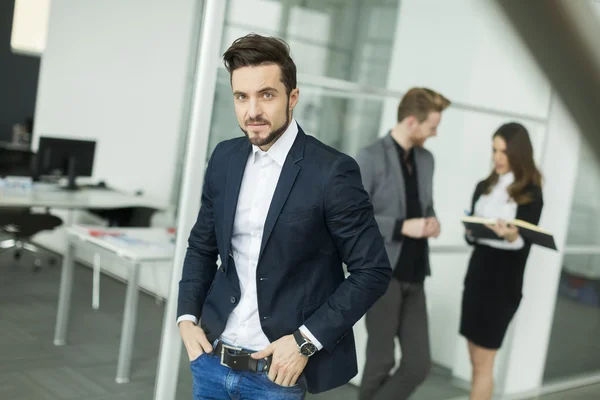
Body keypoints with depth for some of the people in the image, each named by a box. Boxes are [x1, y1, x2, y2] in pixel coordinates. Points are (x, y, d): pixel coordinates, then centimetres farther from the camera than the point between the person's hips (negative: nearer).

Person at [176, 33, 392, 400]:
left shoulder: (332, 171, -14)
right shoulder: (224, 158, 2)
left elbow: (374, 270, -12)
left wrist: (307, 340, -15)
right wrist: (187, 317, 2)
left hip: (277, 369, -5)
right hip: (211, 358, 5)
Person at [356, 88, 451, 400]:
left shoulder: (426, 159, 12)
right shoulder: (371, 158, -10)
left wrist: (432, 223, 0)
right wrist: (402, 227, -20)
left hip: (413, 275, 6)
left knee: (419, 363, 2)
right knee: (382, 360, 3)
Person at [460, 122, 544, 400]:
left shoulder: (530, 194, -7)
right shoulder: (484, 188, 10)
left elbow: (524, 244, -13)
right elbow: (471, 236, 11)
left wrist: (510, 235, -34)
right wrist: (472, 231, -11)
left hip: (503, 281, -6)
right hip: (477, 273, 6)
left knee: (483, 362, -1)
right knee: (475, 360, 10)